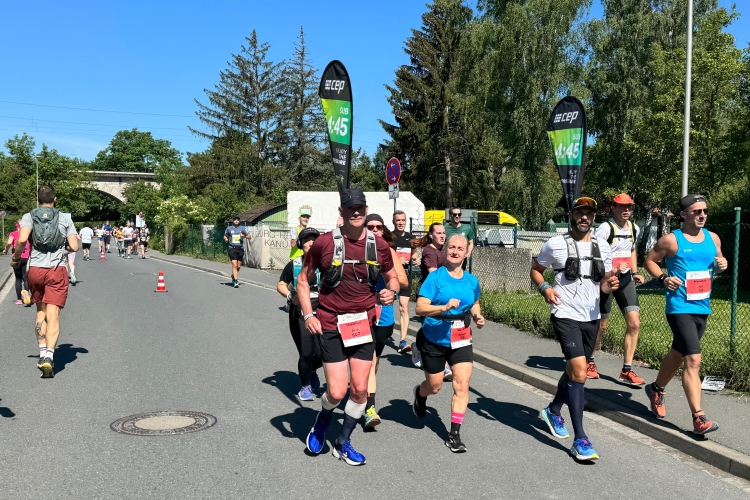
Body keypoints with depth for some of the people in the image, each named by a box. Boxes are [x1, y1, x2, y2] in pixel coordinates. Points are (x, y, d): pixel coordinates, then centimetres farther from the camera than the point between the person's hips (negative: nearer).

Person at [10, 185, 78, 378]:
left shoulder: (29, 216, 3)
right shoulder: (65, 218, 4)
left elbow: (22, 240, -14)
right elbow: (74, 247, -1)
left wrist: (16, 257, 2)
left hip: (35, 269, 2)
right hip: (57, 270, -2)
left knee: (41, 312, 19)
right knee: (53, 316, -5)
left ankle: (42, 353, 18)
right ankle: (49, 356, -20)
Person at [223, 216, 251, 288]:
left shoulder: (242, 228, 8)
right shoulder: (229, 228, 7)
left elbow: (249, 236, 9)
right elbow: (225, 236, 21)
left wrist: (244, 235, -11)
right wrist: (226, 239, -1)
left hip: (240, 248, 2)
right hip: (232, 248, -2)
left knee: (238, 266, 8)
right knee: (234, 265, -15)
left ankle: (234, 276, 35)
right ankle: (236, 280, -17)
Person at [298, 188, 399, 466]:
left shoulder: (378, 245, 0)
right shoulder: (325, 243, -7)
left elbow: (392, 277, 15)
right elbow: (303, 279, 3)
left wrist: (391, 292, -8)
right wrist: (308, 315, -7)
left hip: (364, 323, 3)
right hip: (331, 325, -3)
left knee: (360, 389, 3)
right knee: (337, 391, -7)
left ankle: (343, 443, 25)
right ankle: (322, 420, 29)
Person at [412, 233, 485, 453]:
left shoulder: (472, 280, 3)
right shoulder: (435, 277, -12)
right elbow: (420, 308, -19)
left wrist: (478, 316, -1)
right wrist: (445, 307, -33)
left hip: (461, 340, 3)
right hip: (434, 339, -3)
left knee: (462, 385, -9)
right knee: (435, 387, 12)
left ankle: (454, 434, 1)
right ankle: (420, 393, 49)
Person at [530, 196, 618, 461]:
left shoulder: (602, 246, 7)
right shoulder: (555, 244, -5)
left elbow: (604, 282, 12)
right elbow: (535, 269, 7)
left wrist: (610, 285, -12)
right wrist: (545, 288, -12)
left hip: (591, 317, 6)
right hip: (566, 315, -6)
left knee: (574, 370, 19)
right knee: (579, 371, -18)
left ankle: (553, 411, 45)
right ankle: (580, 440, -12)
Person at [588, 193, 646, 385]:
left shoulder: (634, 228, 9)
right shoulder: (605, 229, -13)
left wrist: (635, 273, 12)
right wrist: (612, 270, -28)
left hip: (626, 280, 6)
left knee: (634, 323, -4)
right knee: (601, 325, 5)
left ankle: (626, 370, 4)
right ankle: (589, 361, 28)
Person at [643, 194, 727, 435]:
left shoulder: (713, 238, 10)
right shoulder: (671, 240, -7)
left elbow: (717, 265, 21)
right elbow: (650, 260, 2)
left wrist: (721, 266, -2)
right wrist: (663, 277, -14)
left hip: (703, 307, 7)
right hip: (680, 307, -7)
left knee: (678, 354, 21)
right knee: (693, 360, -14)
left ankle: (657, 389, 44)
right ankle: (699, 418, -12)